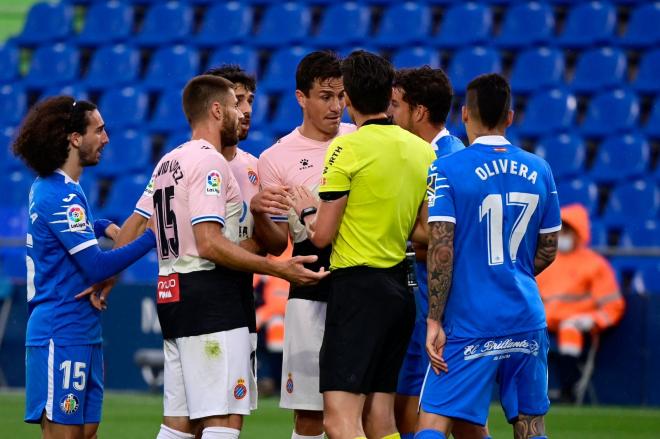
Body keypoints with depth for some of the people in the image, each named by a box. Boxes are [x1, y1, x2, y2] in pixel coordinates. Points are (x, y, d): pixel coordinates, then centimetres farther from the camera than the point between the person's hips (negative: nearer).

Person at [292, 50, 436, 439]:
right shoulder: (424, 151, 9)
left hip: (358, 286, -8)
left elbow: (322, 235, -9)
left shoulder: (347, 148, -11)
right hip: (400, 287, 8)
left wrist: (307, 210, 11)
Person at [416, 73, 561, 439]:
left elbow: (441, 249, -13)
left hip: (470, 324, -4)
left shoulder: (446, 170, -7)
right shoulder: (538, 171, 7)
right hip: (526, 321, 4)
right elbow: (548, 251, 13)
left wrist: (434, 320, -9)